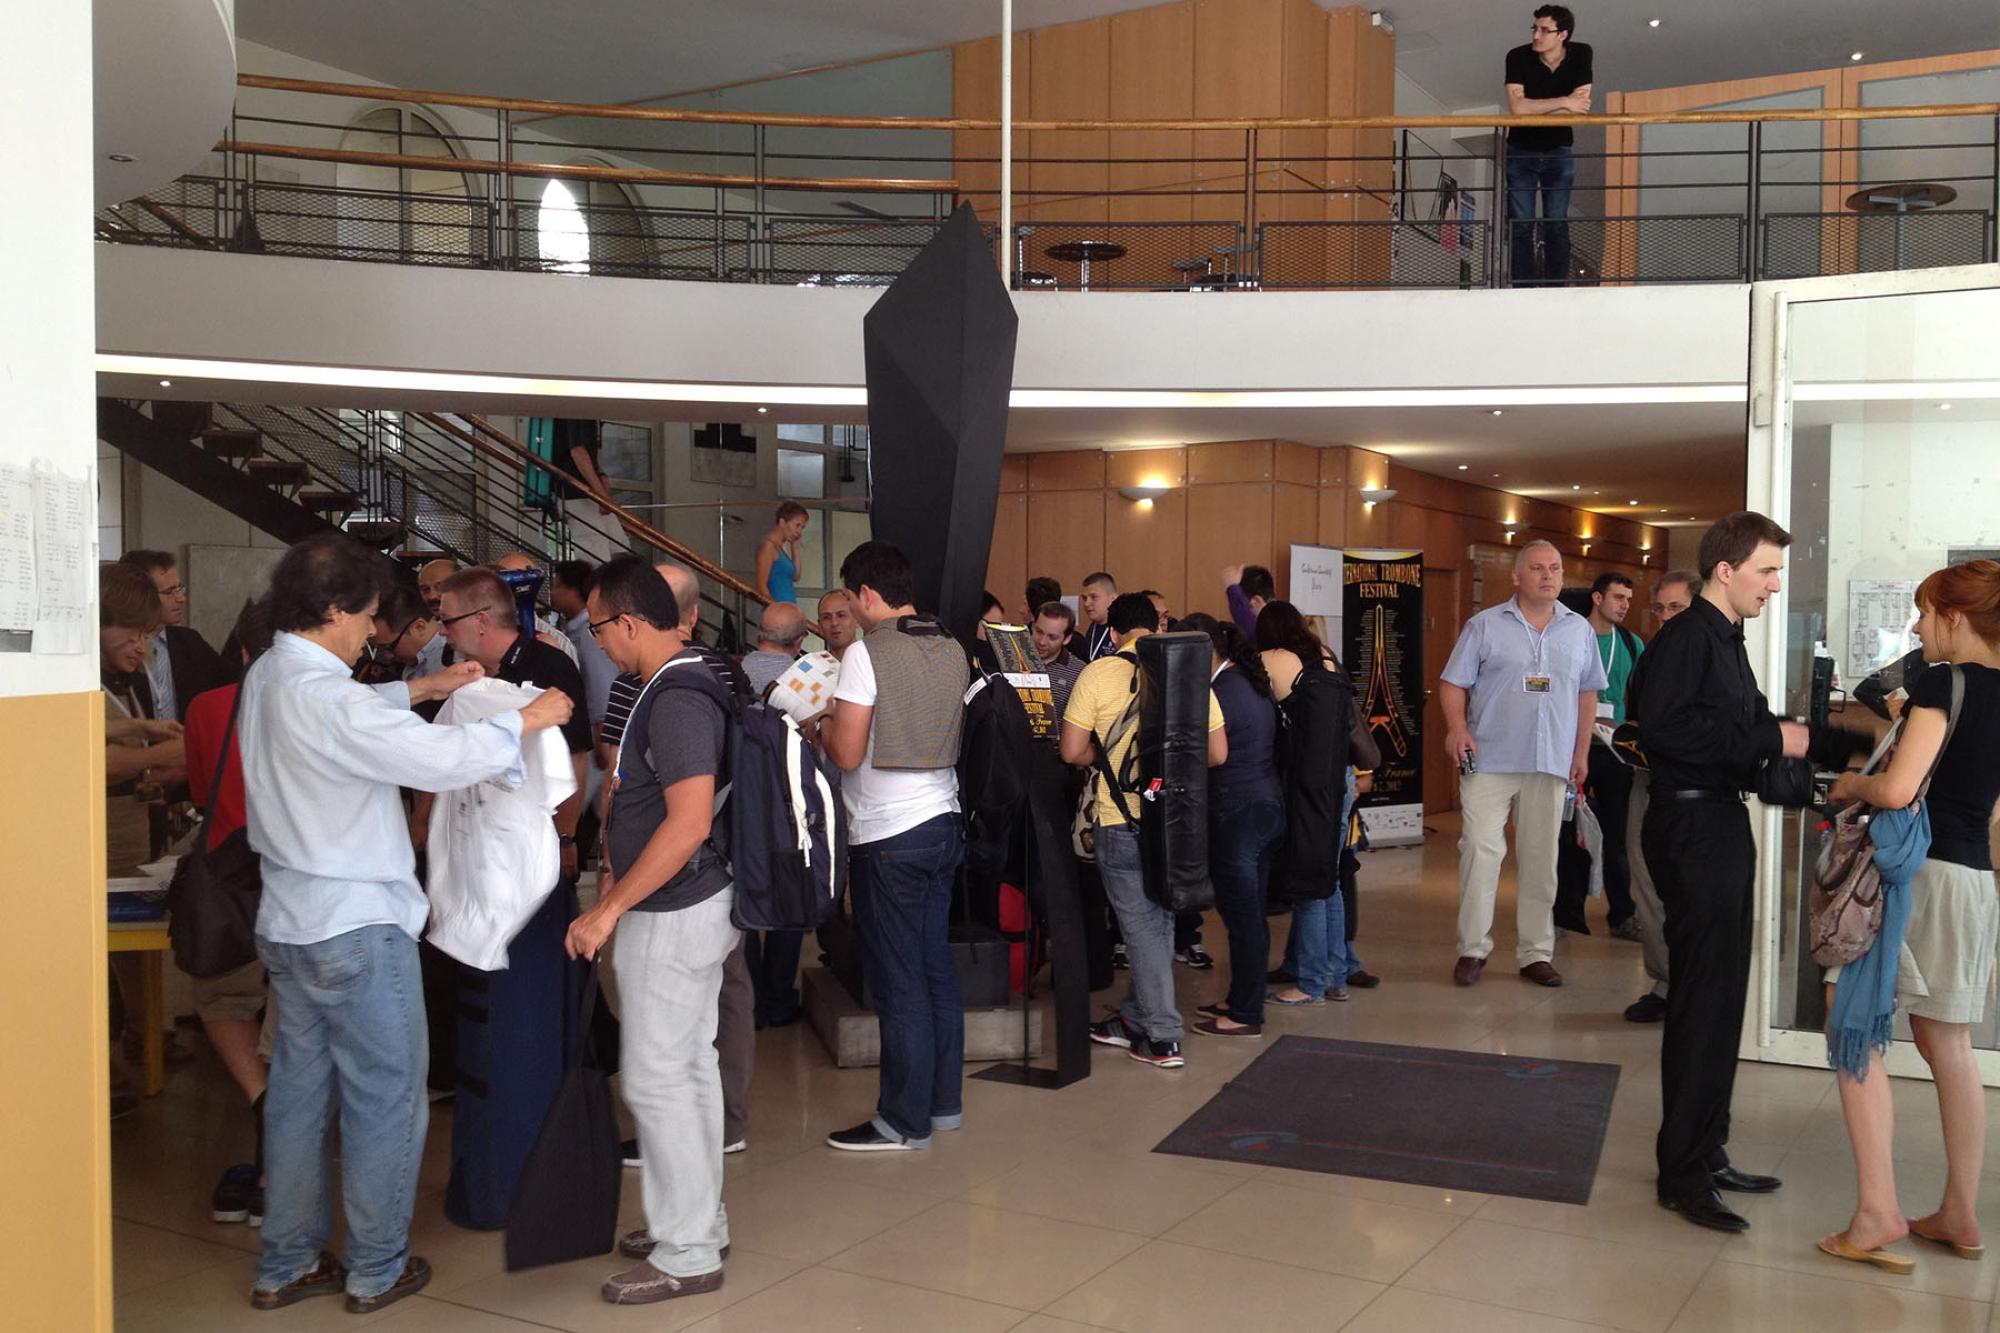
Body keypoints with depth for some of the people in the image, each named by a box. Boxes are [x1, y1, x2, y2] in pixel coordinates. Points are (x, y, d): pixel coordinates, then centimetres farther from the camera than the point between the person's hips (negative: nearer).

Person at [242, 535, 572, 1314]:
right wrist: (526, 720, -13)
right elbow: (442, 759, -25)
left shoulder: (267, 679, 6)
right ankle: (376, 1270, 16)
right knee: (386, 1100, 5)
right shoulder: (324, 695, -23)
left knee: (300, 1093, 17)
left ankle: (286, 1265, 26)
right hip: (358, 927, -9)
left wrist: (424, 688, 18)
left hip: (289, 922, 9)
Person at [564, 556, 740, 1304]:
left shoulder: (675, 701, -22)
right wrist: (618, 879, 23)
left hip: (673, 915, -10)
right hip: (696, 905, 10)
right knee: (692, 1066, 17)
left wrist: (609, 910, -23)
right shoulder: (688, 680, 8)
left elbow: (690, 823, -28)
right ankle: (700, 1221, 29)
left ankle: (687, 1254, 9)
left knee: (655, 1079, -1)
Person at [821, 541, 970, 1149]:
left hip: (888, 837, -8)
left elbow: (848, 753, -17)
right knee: (937, 968, 15)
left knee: (898, 981, 0)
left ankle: (905, 1121, 9)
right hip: (944, 823, 8)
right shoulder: (952, 650, 8)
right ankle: (944, 1101, 24)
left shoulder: (867, 653, -14)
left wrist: (819, 722, 5)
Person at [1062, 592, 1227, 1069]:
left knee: (1142, 926, 5)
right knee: (1158, 920, 18)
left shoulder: (1098, 673, -8)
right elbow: (1218, 752, 2)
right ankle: (1134, 1018, 30)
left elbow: (1073, 751, -10)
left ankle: (1163, 1038, 7)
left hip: (1121, 820, -4)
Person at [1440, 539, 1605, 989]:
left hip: (1551, 764, 3)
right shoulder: (1485, 625, 2)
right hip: (1489, 760, -3)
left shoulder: (1579, 630, 12)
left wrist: (1581, 752, 10)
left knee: (1540, 859, 8)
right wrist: (1457, 727, -16)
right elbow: (1453, 683, 1)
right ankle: (1473, 948, 0)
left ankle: (1536, 952, 16)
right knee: (1480, 850, -9)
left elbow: (1587, 694, 16)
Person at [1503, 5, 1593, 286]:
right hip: (1521, 152, -1)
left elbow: (1581, 106, -17)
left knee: (1557, 224, -3)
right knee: (1520, 224, -6)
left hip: (1559, 153, 1)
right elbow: (1516, 107, -27)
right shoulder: (1518, 57, -15)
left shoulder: (1581, 55, -10)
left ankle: (1555, 289, -3)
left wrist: (1534, 107, -20)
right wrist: (1564, 102, -23)